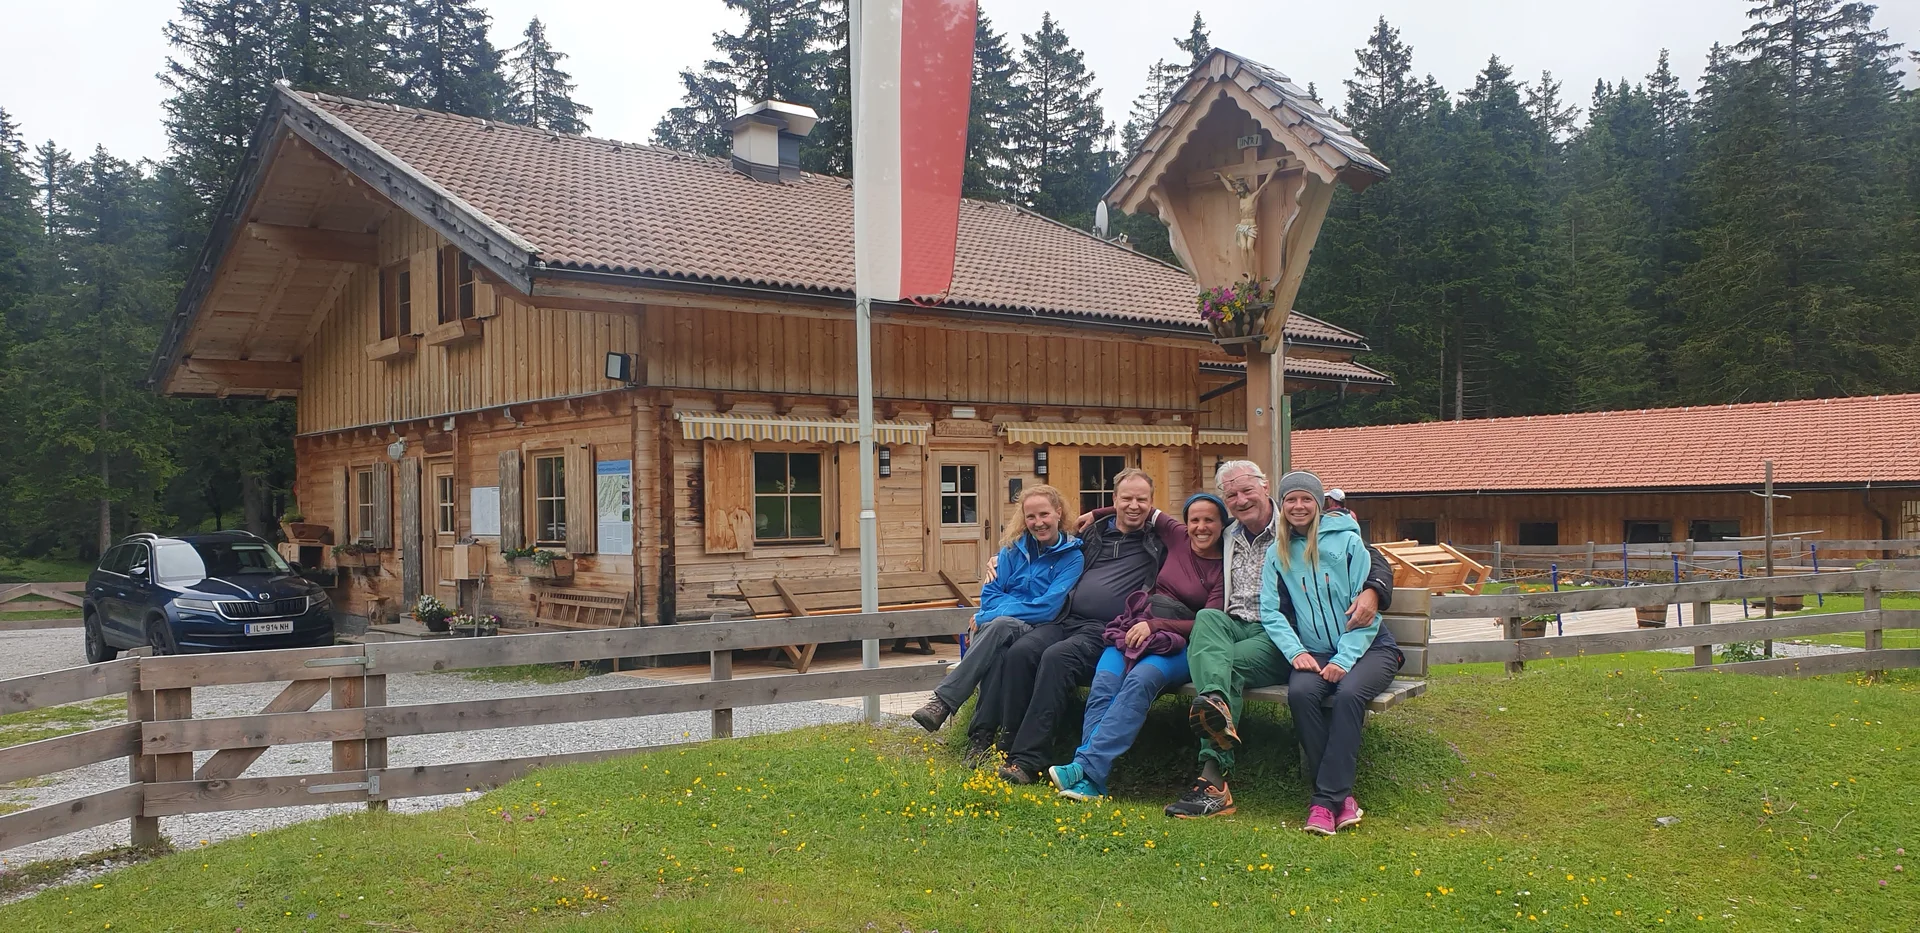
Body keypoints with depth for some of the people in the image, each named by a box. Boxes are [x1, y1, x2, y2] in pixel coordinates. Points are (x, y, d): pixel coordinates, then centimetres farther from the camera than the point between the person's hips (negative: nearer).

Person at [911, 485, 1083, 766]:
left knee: (1001, 626, -39)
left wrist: (987, 617, -11)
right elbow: (990, 593, 8)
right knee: (995, 652, -37)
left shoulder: (1072, 556, -1)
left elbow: (1048, 609, -10)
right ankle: (982, 736, -37)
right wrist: (1026, 607, -12)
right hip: (997, 634, 3)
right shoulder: (1014, 548, 11)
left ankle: (942, 703, -40)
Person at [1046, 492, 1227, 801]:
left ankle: (1086, 768, -45)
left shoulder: (1225, 569, 2)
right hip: (1136, 629, 4)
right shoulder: (1177, 537, 13)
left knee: (1140, 680, -36)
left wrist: (1155, 625, -15)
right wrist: (1097, 514, 30)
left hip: (1179, 644, -4)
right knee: (1104, 682, -28)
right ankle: (1091, 780, -39)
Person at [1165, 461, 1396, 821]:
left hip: (1280, 633, -4)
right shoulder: (1227, 539, 19)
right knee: (1207, 617, -29)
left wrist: (1371, 592, -25)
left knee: (1232, 664, -31)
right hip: (1233, 628, 4)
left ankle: (1213, 781, -40)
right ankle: (1215, 704, -56)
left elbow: (1374, 560, -1)